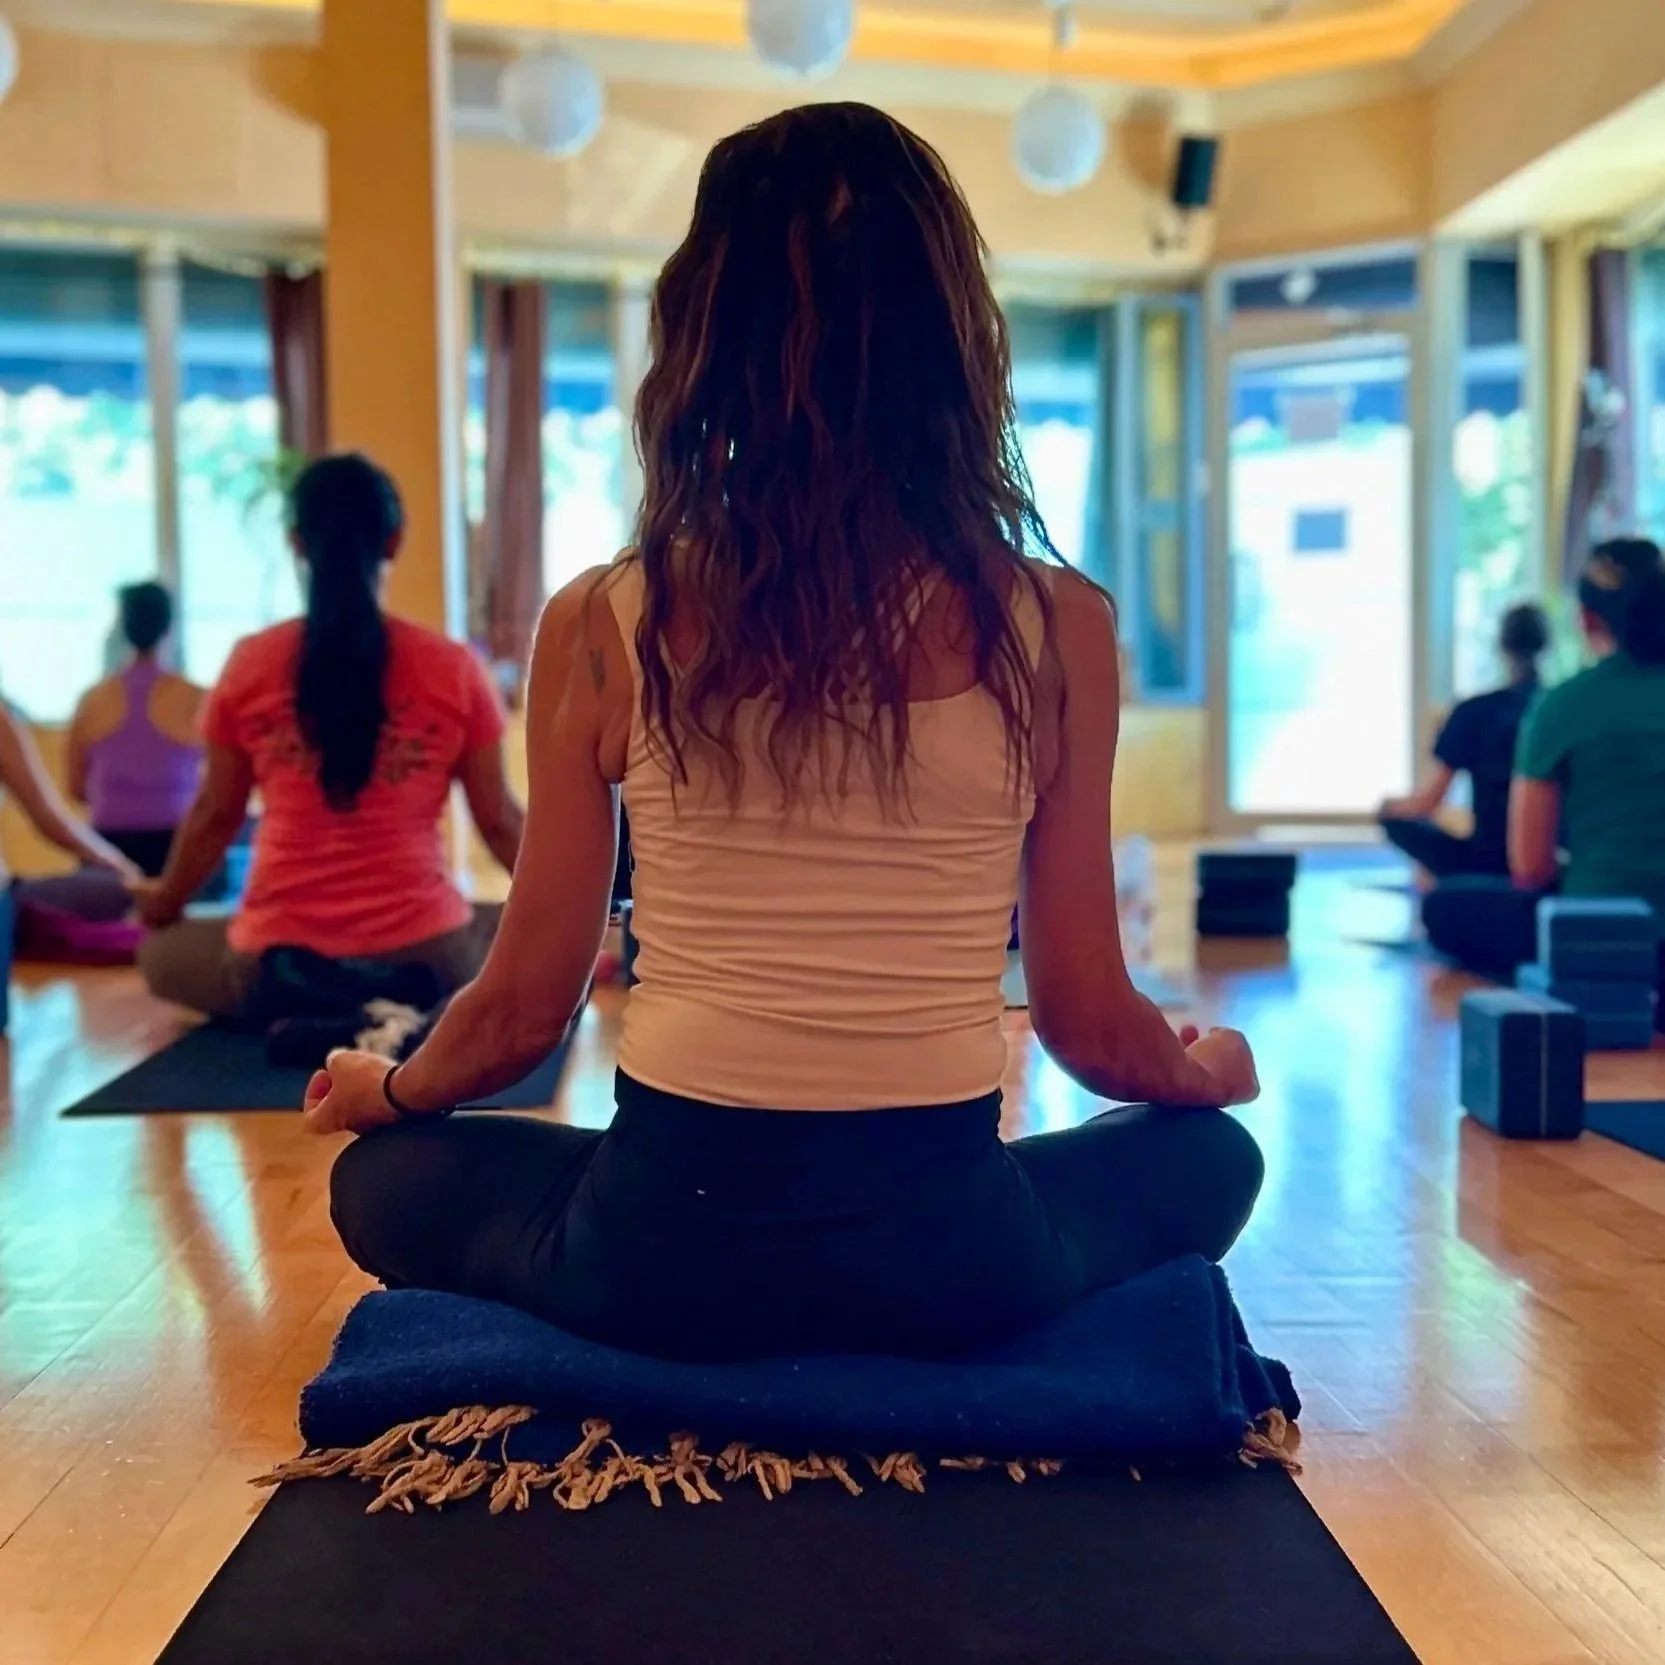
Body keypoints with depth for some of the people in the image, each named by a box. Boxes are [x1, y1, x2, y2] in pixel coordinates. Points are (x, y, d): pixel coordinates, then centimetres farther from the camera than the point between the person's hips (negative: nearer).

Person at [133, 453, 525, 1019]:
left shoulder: (249, 664, -1)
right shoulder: (453, 668, -4)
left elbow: (215, 815, 9)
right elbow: (499, 821, 4)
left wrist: (164, 902, 29)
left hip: (277, 954, 0)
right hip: (423, 951, 0)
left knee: (158, 951, 30)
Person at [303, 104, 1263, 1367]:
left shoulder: (602, 626, -6)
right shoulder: (1056, 625, -6)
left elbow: (525, 1007, 3)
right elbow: (1090, 1024, 1)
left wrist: (386, 1089, 26)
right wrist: (1206, 1066, 26)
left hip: (670, 1244, 0)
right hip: (944, 1249, 1)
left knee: (386, 1175, 31)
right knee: (1210, 1155, 31)